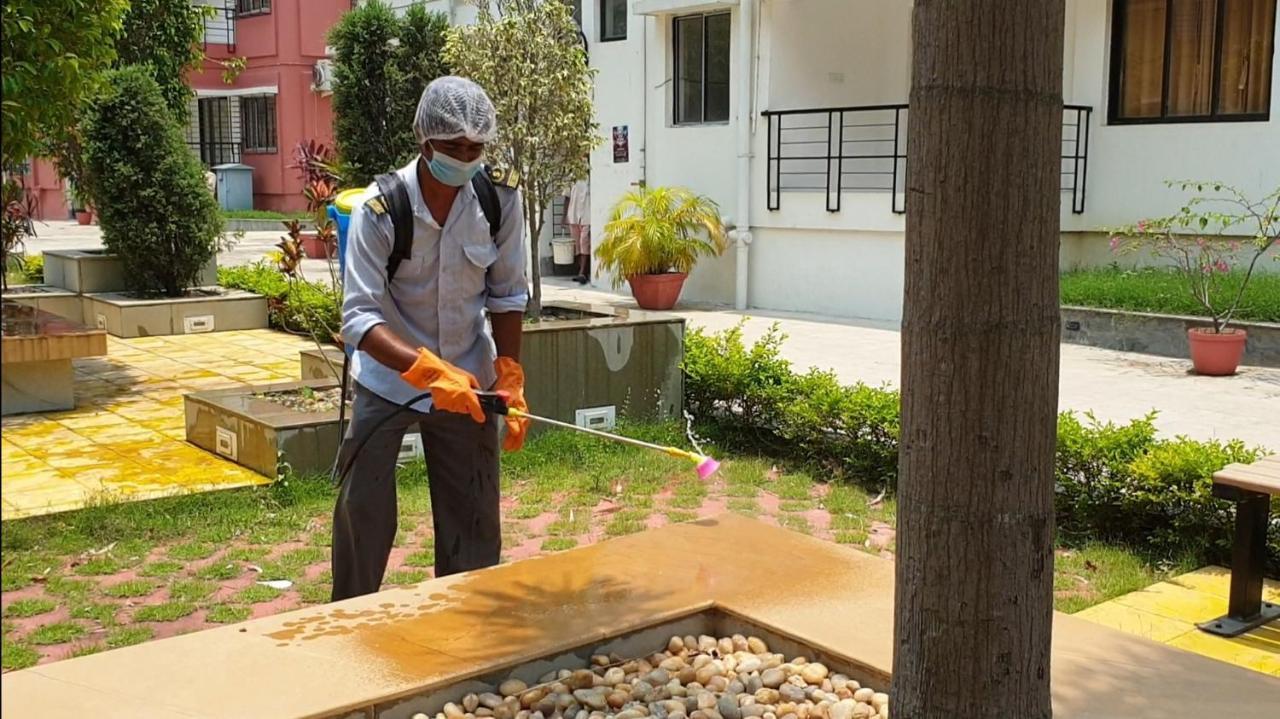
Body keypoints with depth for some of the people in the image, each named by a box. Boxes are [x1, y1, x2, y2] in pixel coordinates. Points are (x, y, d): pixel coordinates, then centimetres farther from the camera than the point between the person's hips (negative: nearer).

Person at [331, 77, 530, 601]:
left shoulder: (501, 200, -12)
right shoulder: (380, 209, -20)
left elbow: (507, 296, 0)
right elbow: (359, 317, -25)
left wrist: (510, 381, -6)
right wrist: (430, 370, -39)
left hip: (467, 380, 3)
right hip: (388, 376, -2)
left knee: (474, 519, 7)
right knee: (363, 514, 1)